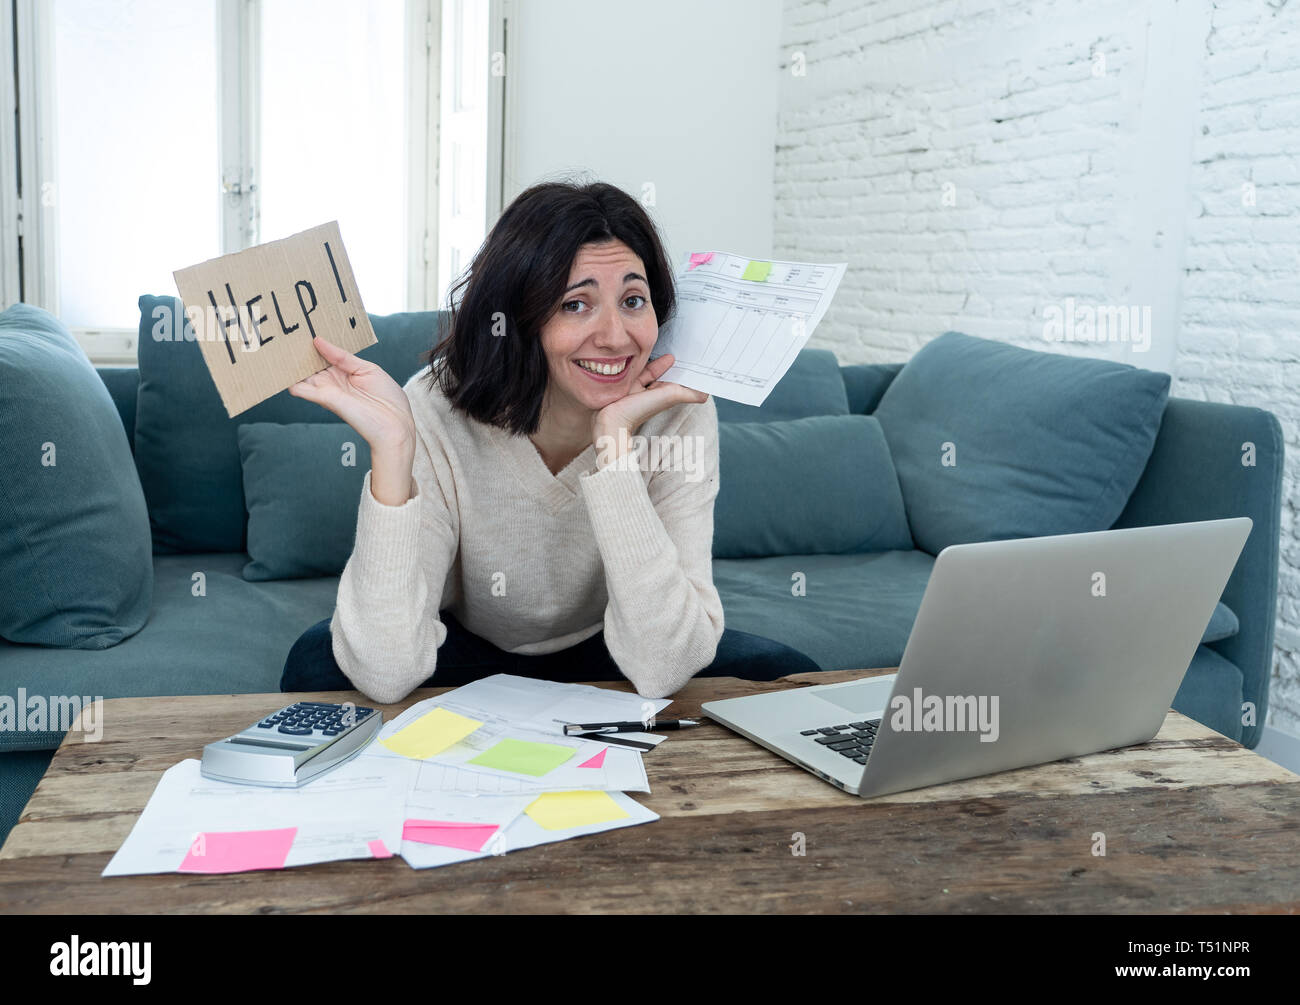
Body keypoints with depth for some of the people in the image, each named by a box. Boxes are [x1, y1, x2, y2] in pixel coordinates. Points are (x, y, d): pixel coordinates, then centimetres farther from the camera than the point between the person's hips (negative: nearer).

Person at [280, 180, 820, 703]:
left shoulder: (679, 413, -24)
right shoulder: (436, 412, -27)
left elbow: (661, 668, -33)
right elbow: (386, 676, -35)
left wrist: (615, 442, -38)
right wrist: (391, 447, -43)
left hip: (601, 653, 2)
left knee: (782, 675, -21)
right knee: (320, 660, -28)